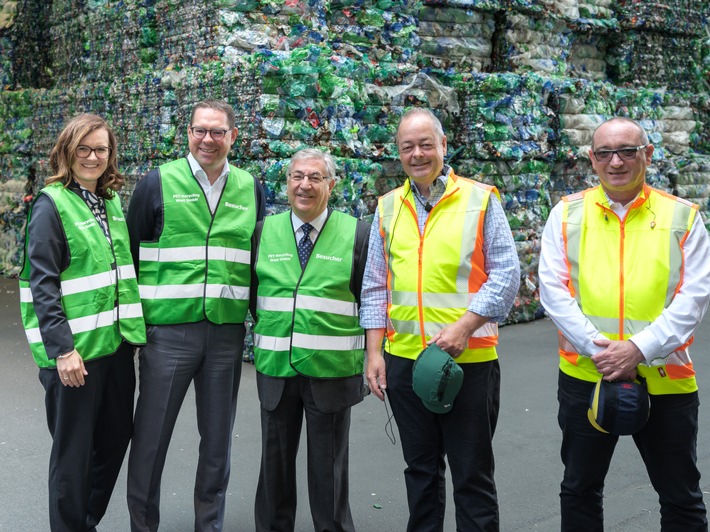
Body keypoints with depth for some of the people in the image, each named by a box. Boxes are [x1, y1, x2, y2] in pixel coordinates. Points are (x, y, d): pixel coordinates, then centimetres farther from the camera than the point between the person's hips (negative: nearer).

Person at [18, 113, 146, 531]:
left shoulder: (113, 203, 12)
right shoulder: (52, 204, -7)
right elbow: (42, 284, -13)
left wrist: (135, 329, 15)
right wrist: (61, 349, -18)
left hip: (116, 342, 7)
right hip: (75, 348, -6)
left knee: (115, 438, 14)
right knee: (73, 449, 4)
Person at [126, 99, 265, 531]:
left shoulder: (250, 188, 8)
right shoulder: (159, 183, -1)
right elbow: (130, 253, 3)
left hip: (227, 331, 3)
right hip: (168, 329, -2)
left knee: (218, 438, 12)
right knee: (151, 435, 5)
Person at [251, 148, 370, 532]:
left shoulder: (357, 233, -2)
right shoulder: (264, 232, 5)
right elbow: (252, 294, 13)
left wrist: (370, 359, 2)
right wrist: (265, 337, 9)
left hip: (332, 370, -2)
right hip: (275, 369, 3)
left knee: (328, 468, 9)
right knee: (275, 463, 15)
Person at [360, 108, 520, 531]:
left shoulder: (481, 199, -1)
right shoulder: (388, 207, 9)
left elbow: (506, 275, -5)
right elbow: (375, 287, 11)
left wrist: (463, 328, -15)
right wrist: (374, 352, 5)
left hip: (469, 359, -3)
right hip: (403, 358, 4)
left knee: (473, 474, 6)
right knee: (420, 468, 17)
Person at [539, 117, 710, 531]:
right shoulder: (567, 214, 3)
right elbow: (554, 290, -3)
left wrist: (639, 349, -17)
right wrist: (599, 350, -14)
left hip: (666, 378, 0)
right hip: (586, 376, 1)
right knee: (579, 490, 16)